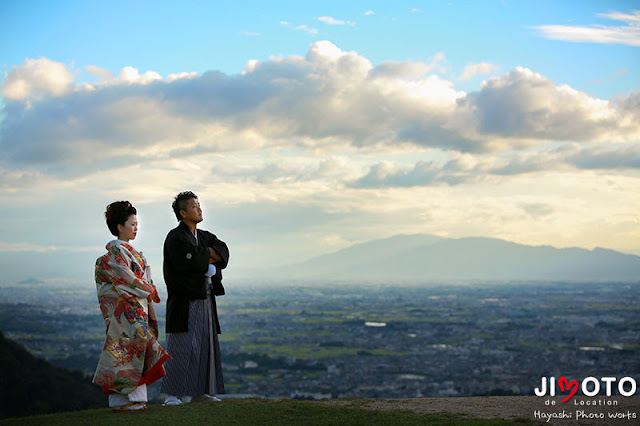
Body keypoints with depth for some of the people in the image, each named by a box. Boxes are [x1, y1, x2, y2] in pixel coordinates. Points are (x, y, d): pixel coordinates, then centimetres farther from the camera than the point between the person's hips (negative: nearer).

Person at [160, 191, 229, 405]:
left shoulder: (204, 236, 18)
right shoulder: (175, 237, -8)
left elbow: (223, 251, 2)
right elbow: (195, 261, -19)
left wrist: (204, 255, -14)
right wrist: (211, 256, -1)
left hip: (204, 298, 8)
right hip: (184, 301, -8)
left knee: (206, 345, 8)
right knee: (180, 347, -9)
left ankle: (200, 392, 15)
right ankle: (171, 394, -5)